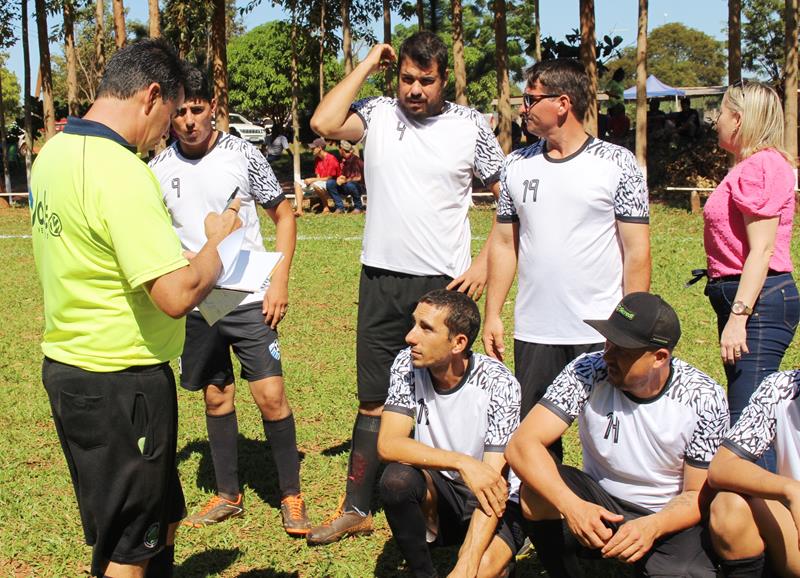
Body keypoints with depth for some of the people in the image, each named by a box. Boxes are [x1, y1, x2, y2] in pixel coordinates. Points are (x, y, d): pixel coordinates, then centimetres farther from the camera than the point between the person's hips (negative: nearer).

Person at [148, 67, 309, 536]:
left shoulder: (243, 155, -5)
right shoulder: (160, 169, 2)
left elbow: (284, 216, 2)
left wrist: (280, 281, -7)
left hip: (249, 298, -3)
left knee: (271, 395, -6)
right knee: (217, 397, 12)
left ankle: (292, 495, 9)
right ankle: (229, 495, 26)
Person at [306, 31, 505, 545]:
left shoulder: (470, 126, -1)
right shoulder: (377, 114, 2)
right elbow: (324, 123, -17)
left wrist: (486, 262, -5)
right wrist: (367, 65, -7)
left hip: (444, 283, -2)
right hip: (382, 280, 2)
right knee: (374, 400, 10)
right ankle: (357, 509, 19)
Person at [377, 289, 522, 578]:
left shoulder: (498, 384, -21)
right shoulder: (407, 365, -12)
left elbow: (493, 479, -25)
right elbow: (387, 445, -20)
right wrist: (461, 462, -33)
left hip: (481, 499, -3)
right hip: (435, 493, 3)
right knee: (397, 478, -29)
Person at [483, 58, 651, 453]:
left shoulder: (616, 164, -3)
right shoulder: (516, 166, 8)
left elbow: (636, 250, -4)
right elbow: (503, 244, 12)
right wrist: (492, 315, 6)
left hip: (601, 334, -3)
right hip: (532, 333, 4)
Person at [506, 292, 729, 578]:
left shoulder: (704, 399, -16)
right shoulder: (588, 372, -17)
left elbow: (699, 495, -9)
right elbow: (521, 444, -24)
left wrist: (652, 526, -31)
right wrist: (571, 505, -41)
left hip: (669, 520, 0)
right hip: (599, 505, 1)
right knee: (536, 490, -29)